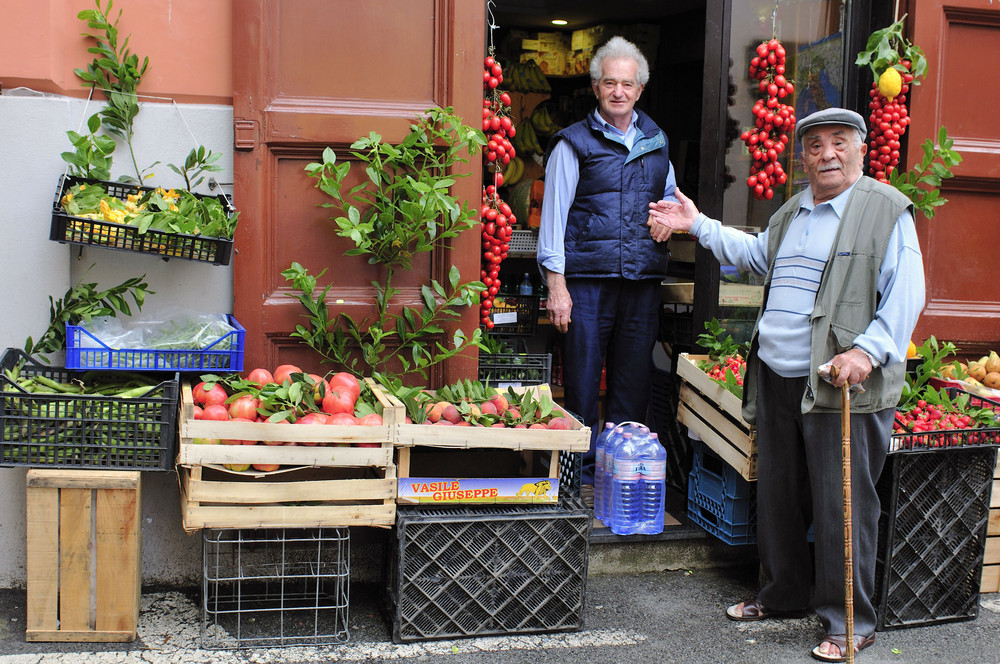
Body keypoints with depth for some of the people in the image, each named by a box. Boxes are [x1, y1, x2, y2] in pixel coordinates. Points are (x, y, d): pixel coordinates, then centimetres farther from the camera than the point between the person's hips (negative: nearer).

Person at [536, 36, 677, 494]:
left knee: (633, 383, 6)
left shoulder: (655, 139, 16)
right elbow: (554, 213, -1)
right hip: (588, 280, -4)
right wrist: (555, 283, -8)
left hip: (642, 282, 4)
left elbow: (669, 197, 29)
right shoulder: (574, 143, 2)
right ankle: (584, 474, 9)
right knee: (582, 383, -1)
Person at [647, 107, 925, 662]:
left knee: (842, 505, -3)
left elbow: (905, 293, -12)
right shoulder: (792, 212, 18)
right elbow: (753, 253, 36)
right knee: (777, 495, 15)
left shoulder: (886, 210, -4)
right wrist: (697, 225, 34)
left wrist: (868, 350, -23)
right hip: (778, 379, 7)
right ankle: (783, 595, 32)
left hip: (843, 386, -7)